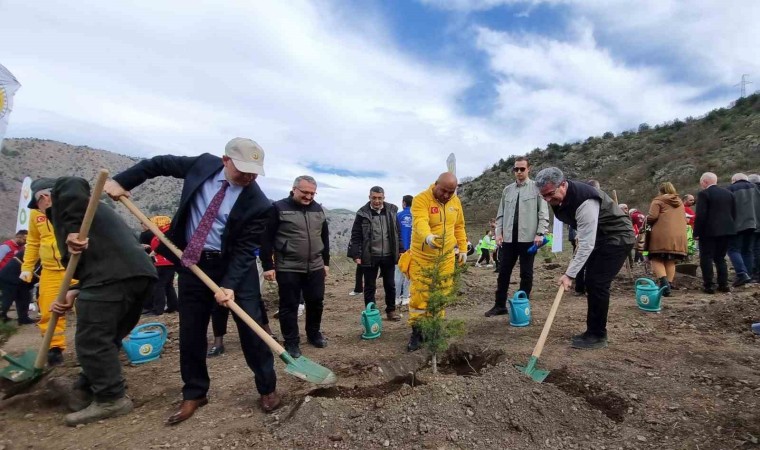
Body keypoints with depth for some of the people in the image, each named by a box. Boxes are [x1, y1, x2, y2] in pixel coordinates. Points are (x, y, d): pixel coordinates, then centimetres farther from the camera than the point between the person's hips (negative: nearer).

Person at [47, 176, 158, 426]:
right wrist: (73, 293, 15)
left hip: (114, 276, -9)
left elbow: (73, 185, -11)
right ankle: (87, 389, 34)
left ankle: (111, 399, 5)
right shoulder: (95, 212, 39)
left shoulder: (61, 197, 17)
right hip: (139, 273, 10)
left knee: (91, 341, -1)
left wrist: (72, 229, -15)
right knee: (106, 338, 21)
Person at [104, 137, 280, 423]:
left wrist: (229, 285, -26)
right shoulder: (203, 164, -7)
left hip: (234, 265, -3)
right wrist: (120, 181, 4)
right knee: (191, 331, 11)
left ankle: (267, 388, 19)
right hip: (192, 263, 4)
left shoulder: (258, 204, -18)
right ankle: (194, 394, 30)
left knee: (251, 327, 0)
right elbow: (160, 164, 9)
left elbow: (245, 249, -17)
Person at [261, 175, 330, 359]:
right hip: (288, 269, -4)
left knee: (316, 303, 12)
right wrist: (268, 266, -10)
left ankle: (314, 334, 32)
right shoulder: (279, 208, -8)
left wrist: (326, 262, 14)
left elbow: (325, 238, 15)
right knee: (289, 306, 5)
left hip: (315, 268, 5)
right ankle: (291, 342, 20)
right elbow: (266, 239, -8)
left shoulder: (318, 209, 8)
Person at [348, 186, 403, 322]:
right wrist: (356, 255, -11)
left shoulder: (392, 211, 2)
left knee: (390, 285, 14)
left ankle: (391, 310, 29)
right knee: (370, 286, 9)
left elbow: (398, 232, 8)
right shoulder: (363, 213, -6)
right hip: (369, 256, -2)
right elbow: (356, 236, -5)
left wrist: (400, 250, 5)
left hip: (388, 256, 3)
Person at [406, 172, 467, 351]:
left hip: (446, 258, 5)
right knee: (419, 296, -1)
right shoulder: (421, 199, -15)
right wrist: (428, 236, -52)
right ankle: (416, 333, 15)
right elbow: (420, 222, -33)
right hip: (422, 258, -4)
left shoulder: (456, 201, 4)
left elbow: (459, 227, 15)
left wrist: (463, 248, 12)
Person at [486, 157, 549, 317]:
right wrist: (499, 233, 4)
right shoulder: (507, 190, 13)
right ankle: (500, 305, 18)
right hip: (509, 238, 4)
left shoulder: (537, 188, 0)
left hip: (528, 238, -4)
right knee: (503, 272, 8)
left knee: (526, 274, 7)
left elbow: (543, 213, -4)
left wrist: (540, 233, -13)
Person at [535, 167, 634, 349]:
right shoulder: (558, 198, -6)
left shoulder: (585, 201, -34)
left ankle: (598, 336, -1)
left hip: (618, 237, -9)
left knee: (598, 283, -13)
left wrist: (569, 274, -34)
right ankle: (593, 331, 17)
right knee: (591, 282, 7)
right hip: (598, 237, 9)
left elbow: (586, 244, -34)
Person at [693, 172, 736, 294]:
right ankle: (723, 285, 14)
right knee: (720, 258, 15)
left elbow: (700, 215, -17)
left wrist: (696, 232, -12)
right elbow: (734, 213, 13)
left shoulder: (703, 194, -11)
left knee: (706, 258, 0)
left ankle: (709, 286, 0)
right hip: (726, 230, 7)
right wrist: (728, 225, 21)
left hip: (709, 231, -7)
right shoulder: (728, 193, 12)